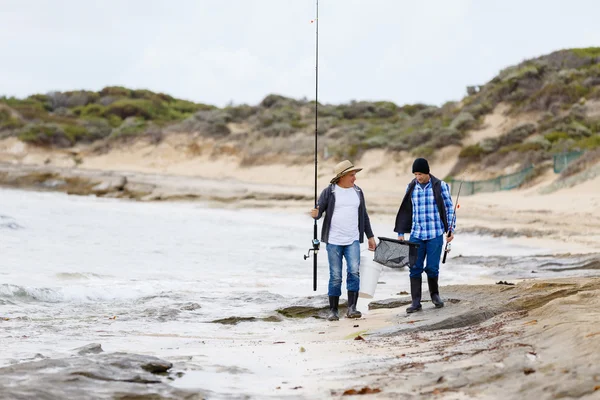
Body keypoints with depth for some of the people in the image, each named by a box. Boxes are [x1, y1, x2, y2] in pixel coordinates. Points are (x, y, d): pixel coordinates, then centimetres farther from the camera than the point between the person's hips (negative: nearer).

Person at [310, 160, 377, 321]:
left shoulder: (357, 192, 11)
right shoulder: (329, 192, -2)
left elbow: (364, 215, 18)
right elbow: (319, 210, -2)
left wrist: (370, 237, 17)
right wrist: (316, 214, -27)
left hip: (353, 241, 2)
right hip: (333, 241, -2)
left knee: (354, 271, -15)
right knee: (335, 276, 0)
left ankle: (352, 308, -13)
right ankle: (333, 311, 9)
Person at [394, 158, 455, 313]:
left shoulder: (440, 186, -2)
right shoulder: (411, 187, 7)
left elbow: (449, 208, 2)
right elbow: (406, 211, 12)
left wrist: (451, 229, -3)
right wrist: (400, 233, 11)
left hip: (435, 234, -3)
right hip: (416, 235, 3)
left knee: (432, 268, -1)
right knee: (415, 268, -2)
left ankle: (434, 294, 25)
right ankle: (416, 302, 2)